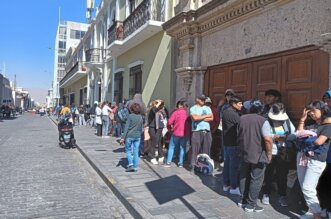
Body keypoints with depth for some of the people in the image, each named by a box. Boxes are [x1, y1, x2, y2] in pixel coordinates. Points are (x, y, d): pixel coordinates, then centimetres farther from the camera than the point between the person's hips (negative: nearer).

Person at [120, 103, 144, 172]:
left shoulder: (130, 116, -9)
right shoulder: (141, 117, 5)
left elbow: (126, 127, -12)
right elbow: (141, 128, 10)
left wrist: (123, 137, -11)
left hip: (129, 136, -4)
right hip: (137, 136, 4)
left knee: (128, 151, 10)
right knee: (136, 152, 9)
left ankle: (130, 164, -3)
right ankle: (135, 167, 13)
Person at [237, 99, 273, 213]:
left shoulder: (242, 119, 4)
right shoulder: (263, 121, -13)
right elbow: (268, 139, -22)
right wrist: (269, 153, -10)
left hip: (244, 154, 5)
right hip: (258, 155, -5)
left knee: (244, 177, 17)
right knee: (256, 180, 5)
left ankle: (242, 200, 28)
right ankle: (251, 205, 12)